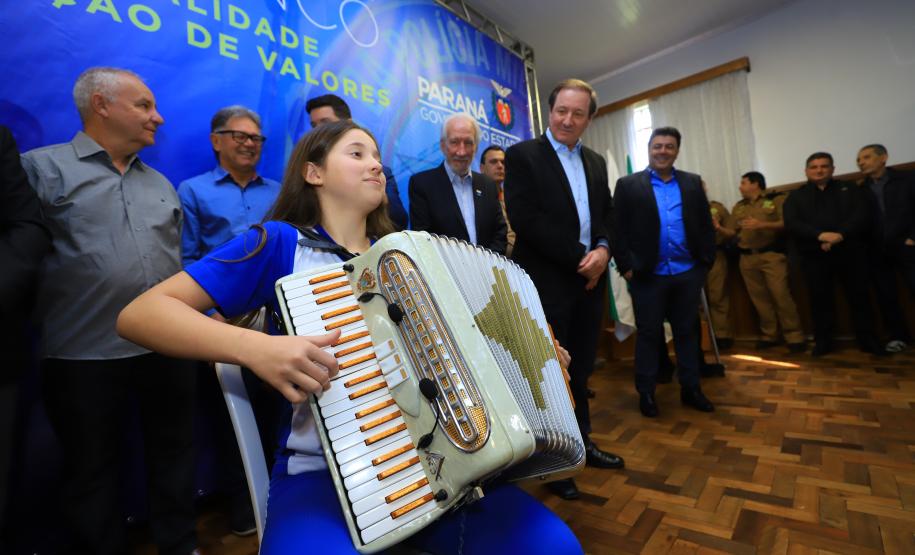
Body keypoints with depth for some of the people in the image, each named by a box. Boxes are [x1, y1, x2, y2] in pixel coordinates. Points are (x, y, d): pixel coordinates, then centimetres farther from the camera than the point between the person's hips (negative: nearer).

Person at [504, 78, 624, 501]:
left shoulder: (596, 162, 16)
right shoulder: (522, 155, -5)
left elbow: (608, 213, 15)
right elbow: (525, 219, -16)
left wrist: (603, 249, -7)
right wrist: (579, 258, -15)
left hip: (590, 279, 7)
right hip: (548, 283, -6)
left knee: (581, 369, 17)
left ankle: (581, 442, 37)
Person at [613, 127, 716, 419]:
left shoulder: (693, 183, 11)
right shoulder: (628, 185, 1)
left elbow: (706, 224, 11)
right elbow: (619, 229, -4)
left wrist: (706, 260, 2)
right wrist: (626, 266, -10)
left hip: (688, 273, 3)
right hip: (648, 274, -3)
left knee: (687, 332, 13)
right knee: (648, 334, 6)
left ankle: (691, 388, 27)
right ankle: (646, 392, 17)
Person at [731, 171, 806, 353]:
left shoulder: (777, 199, 3)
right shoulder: (738, 207, 17)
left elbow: (787, 223, -7)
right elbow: (734, 232, 16)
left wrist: (762, 224, -18)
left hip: (772, 254, -4)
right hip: (747, 258, 4)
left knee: (781, 295, -9)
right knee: (759, 298, 5)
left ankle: (794, 337, 0)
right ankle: (768, 335, 13)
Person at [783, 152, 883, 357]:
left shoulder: (850, 189, 13)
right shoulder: (796, 196, 11)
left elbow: (862, 215, -2)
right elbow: (791, 224, -5)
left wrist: (840, 234, -19)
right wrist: (820, 235, -20)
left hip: (850, 252, 1)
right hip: (814, 256, 0)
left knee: (859, 296, 5)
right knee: (820, 298, 2)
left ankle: (867, 340, 17)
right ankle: (823, 341, 11)